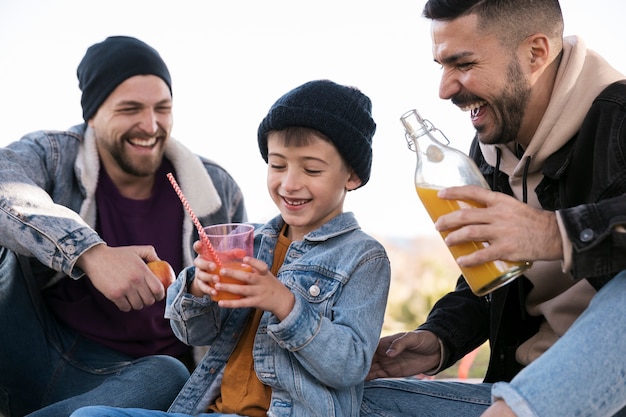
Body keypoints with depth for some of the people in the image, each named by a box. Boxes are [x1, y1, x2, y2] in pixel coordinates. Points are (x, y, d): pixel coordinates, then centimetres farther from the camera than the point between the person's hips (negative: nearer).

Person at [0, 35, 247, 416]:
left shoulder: (218, 191, 1)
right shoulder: (52, 155, -3)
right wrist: (90, 253, -41)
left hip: (129, 379, 1)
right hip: (33, 354, 0)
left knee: (170, 376, -33)